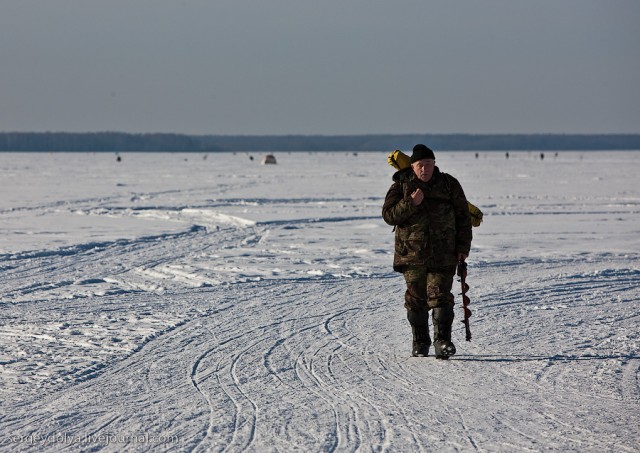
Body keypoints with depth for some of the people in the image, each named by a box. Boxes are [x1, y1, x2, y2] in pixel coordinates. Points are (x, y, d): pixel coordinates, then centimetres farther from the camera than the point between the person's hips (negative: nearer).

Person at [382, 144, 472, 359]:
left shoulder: (449, 184, 5)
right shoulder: (401, 186, 3)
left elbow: (463, 217, 9)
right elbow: (388, 215, -3)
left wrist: (463, 246, 2)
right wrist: (410, 203, -17)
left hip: (443, 255, -1)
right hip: (412, 254, 1)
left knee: (440, 297, -11)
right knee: (416, 299, 6)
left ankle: (443, 341, -13)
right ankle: (420, 342, 17)